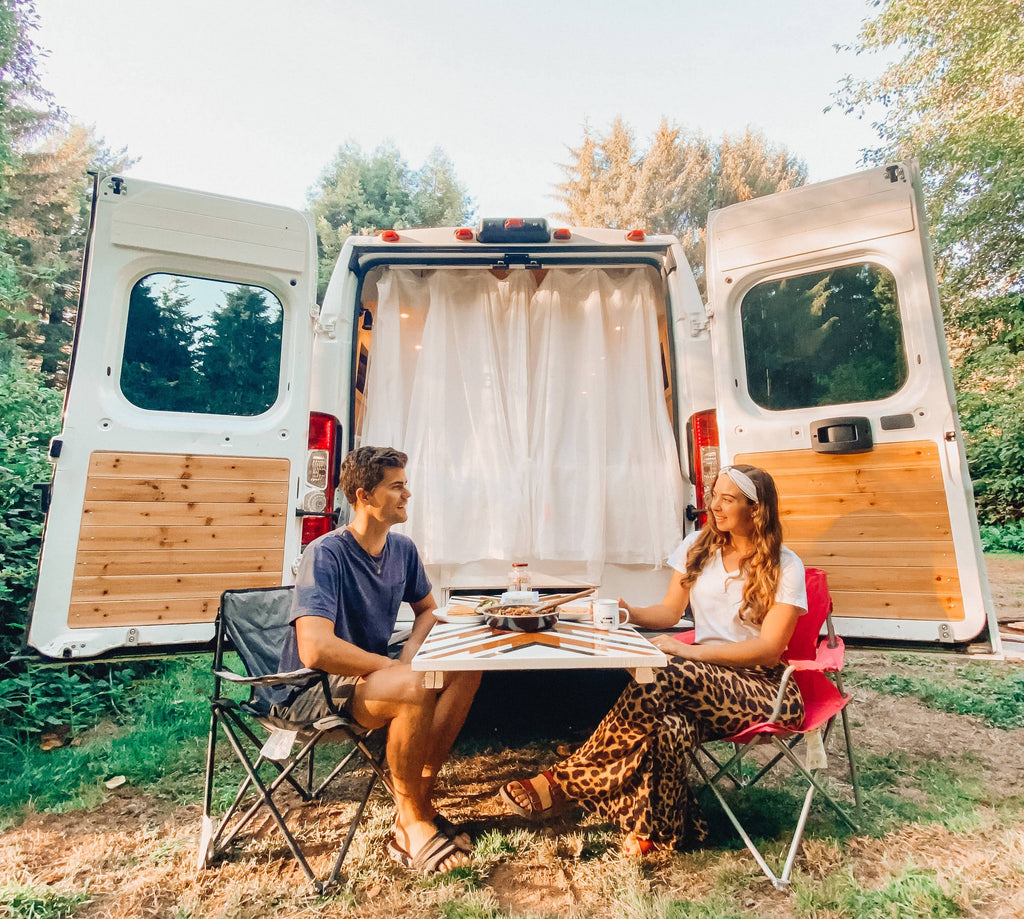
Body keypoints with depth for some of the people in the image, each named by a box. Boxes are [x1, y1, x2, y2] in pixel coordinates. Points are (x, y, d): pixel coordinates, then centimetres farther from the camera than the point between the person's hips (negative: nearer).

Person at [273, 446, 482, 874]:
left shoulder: (402, 548, 0)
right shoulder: (326, 554, -23)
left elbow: (427, 609, 16)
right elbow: (315, 650, -33)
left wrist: (410, 652, -5)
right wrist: (395, 667, -25)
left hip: (368, 674, 7)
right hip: (311, 691, -7)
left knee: (465, 670, -10)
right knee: (414, 688, -33)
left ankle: (421, 798, 1)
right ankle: (412, 822, -8)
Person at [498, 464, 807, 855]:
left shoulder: (785, 567, -7)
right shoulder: (699, 546, 6)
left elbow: (769, 649, -14)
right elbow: (669, 612, 7)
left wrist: (690, 651, -23)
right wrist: (632, 613, -14)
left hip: (760, 686, -4)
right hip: (705, 678, 4)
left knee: (661, 679, -32)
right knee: (670, 727, -33)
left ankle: (564, 781, -25)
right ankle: (657, 833, -15)